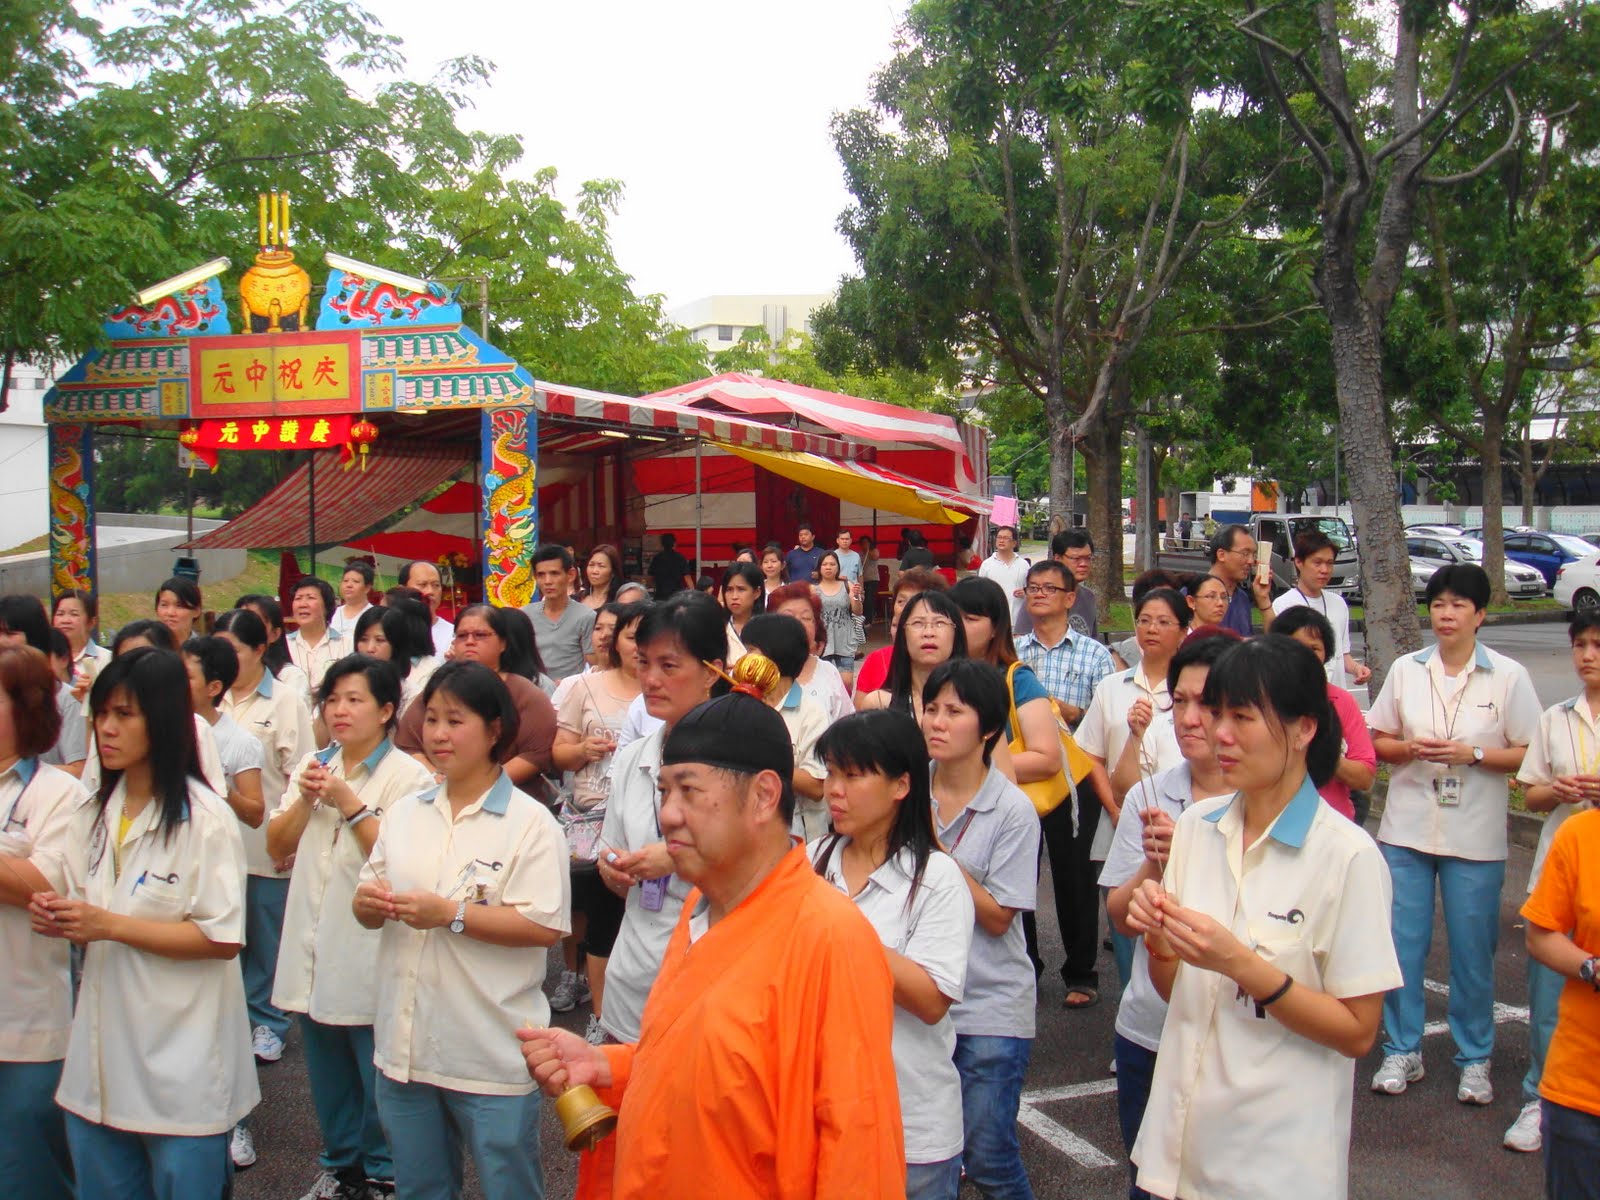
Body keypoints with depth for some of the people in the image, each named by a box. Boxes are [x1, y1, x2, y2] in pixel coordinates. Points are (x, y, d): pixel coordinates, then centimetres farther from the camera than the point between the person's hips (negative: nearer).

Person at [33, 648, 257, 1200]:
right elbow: (88, 908, 18)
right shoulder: (99, 811, 8)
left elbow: (223, 940, -17)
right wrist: (61, 916, -5)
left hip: (178, 1063, -7)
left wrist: (109, 925, -21)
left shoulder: (205, 819, -14)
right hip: (101, 1051, 7)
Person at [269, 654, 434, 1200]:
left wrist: (350, 803, -21)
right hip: (314, 948, 6)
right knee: (328, 1072, 17)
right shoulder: (313, 766, 10)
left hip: (371, 953, -6)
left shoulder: (408, 777, -10)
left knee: (378, 1076, 4)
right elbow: (277, 845, 9)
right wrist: (306, 799, -7)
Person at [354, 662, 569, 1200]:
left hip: (492, 1054, -6)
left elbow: (545, 927, -18)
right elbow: (368, 912, 13)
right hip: (404, 1044, 6)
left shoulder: (530, 822, -10)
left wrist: (452, 914, -22)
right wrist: (368, 903, -10)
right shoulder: (405, 812, 10)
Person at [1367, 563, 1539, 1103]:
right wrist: (1409, 748, -10)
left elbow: (1529, 753, -2)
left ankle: (1474, 1058, 21)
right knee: (1401, 943, 5)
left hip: (1476, 837, -2)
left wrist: (1472, 754, -16)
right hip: (1407, 830, 2)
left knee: (1473, 951, 5)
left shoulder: (1509, 676, -2)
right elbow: (1377, 742, 10)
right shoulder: (1406, 670, 5)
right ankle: (1402, 1050, 19)